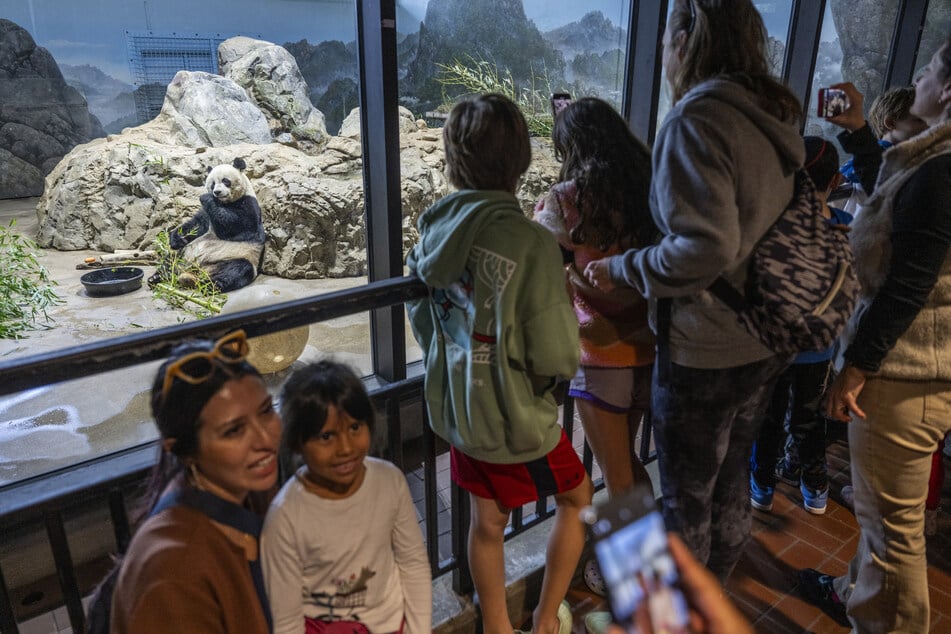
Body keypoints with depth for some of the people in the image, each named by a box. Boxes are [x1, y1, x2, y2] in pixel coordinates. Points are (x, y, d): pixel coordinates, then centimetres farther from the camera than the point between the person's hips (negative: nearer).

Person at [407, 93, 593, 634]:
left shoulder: (434, 231, -7)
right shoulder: (530, 243, -26)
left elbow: (422, 317, 5)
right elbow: (557, 358, -22)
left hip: (454, 407, 5)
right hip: (515, 418, -5)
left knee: (488, 522, 23)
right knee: (579, 497, 23)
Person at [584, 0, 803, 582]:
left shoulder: (697, 118, -20)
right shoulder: (775, 115, 6)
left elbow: (705, 246, -29)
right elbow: (760, 227, 9)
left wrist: (620, 270, -16)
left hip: (706, 350, -8)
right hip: (767, 342, 8)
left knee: (686, 495, 12)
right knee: (732, 474, 25)